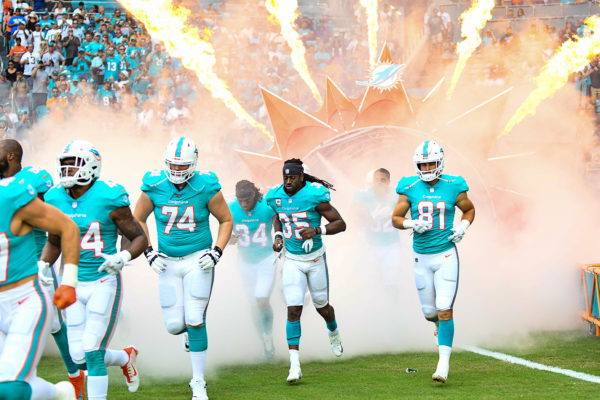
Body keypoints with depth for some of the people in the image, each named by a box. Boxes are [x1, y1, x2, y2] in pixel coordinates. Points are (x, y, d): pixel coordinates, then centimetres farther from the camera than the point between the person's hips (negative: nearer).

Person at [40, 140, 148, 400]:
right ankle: (125, 358, 35)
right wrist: (42, 266, 0)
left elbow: (139, 238, -4)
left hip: (104, 283, -5)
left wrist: (123, 257, -24)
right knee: (79, 357, 6)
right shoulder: (56, 200, 2)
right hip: (74, 284, 6)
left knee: (92, 353, -13)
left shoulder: (108, 199, -13)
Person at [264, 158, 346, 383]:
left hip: (315, 258, -2)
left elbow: (340, 224, -14)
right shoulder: (276, 197, -4)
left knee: (322, 306, 15)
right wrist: (278, 236, -1)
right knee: (293, 310, -9)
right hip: (292, 260, 2)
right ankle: (294, 364, -9)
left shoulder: (314, 196, -19)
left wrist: (317, 230, -29)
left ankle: (333, 332, 51)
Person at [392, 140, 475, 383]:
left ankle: (444, 363, -5)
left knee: (445, 311, -11)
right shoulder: (410, 188, -2)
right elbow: (395, 219, 3)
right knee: (430, 312, 10)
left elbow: (469, 209, 14)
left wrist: (463, 227, -5)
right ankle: (440, 323, 48)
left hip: (446, 255, -2)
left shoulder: (453, 187, -3)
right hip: (422, 257, 2)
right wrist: (412, 224, -16)